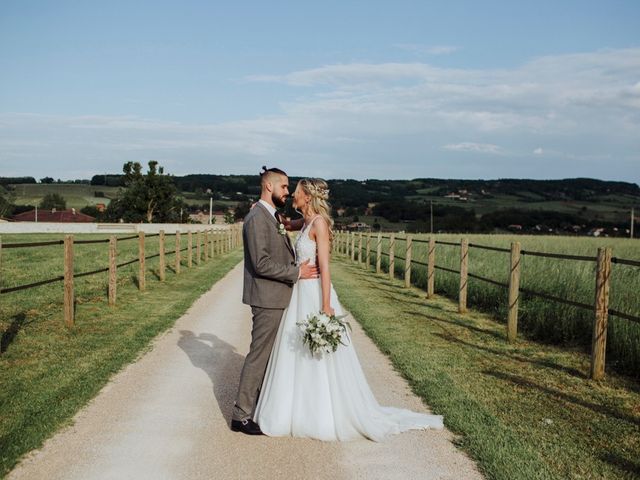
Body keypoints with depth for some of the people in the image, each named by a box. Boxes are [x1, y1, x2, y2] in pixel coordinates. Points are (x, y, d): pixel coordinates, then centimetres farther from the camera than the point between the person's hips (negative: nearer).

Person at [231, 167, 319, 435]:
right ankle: (241, 416, 5)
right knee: (259, 355, -4)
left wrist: (301, 267, 6)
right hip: (267, 299, -10)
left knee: (269, 354, 17)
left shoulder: (273, 217, 15)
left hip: (276, 298, 10)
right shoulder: (257, 218, -17)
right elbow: (261, 264, -23)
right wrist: (297, 273, -17)